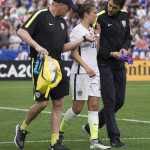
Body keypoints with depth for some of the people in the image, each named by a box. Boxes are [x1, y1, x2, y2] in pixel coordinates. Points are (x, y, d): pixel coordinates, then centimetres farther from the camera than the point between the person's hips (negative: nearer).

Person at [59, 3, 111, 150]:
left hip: (93, 72, 7)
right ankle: (60, 131, 20)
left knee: (94, 105, -2)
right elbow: (74, 52, -13)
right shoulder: (77, 30, -8)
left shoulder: (91, 30, 15)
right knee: (77, 108, -3)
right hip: (80, 73, -7)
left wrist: (97, 35, 11)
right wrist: (87, 67, -22)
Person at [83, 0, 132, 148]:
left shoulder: (124, 16, 7)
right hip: (104, 64, -7)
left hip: (119, 65, 7)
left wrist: (125, 48, -2)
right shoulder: (100, 18, -12)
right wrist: (111, 54, -18)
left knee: (119, 101, 8)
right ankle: (114, 138, -5)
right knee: (110, 101, -10)